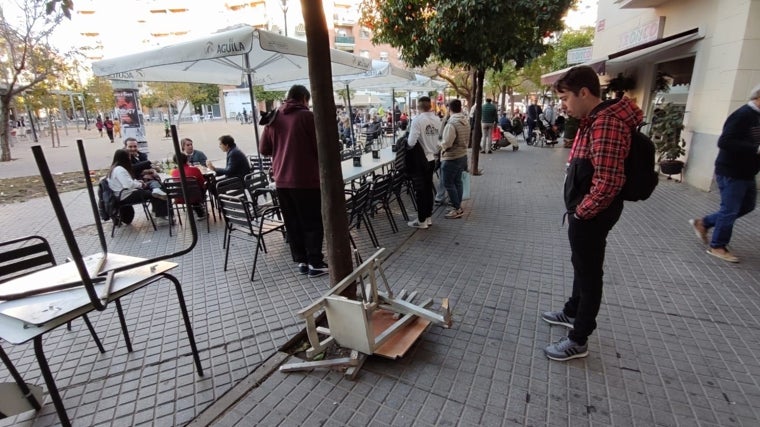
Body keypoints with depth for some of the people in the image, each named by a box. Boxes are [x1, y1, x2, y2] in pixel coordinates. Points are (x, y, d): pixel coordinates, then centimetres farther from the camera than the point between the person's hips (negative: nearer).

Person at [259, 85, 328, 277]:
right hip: (306, 179, -5)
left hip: (282, 179, 5)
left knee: (292, 222, 12)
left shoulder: (273, 118, 10)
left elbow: (263, 150, 11)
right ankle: (315, 263, 7)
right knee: (312, 222, 3)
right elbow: (320, 146, -8)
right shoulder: (307, 115, -6)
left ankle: (301, 261, 19)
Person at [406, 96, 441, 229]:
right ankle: (428, 217, 25)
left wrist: (407, 146, -5)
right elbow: (437, 136, 7)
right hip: (431, 159, 6)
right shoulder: (437, 119, 2)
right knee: (428, 189, 15)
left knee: (420, 191, 2)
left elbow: (411, 141, -24)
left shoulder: (417, 120, -17)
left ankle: (421, 221, 10)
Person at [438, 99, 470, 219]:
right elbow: (467, 139, 12)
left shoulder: (451, 123, -22)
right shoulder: (466, 121, 5)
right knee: (457, 182, 16)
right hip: (463, 155, 9)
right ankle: (458, 207, 25)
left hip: (451, 158, -9)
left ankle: (457, 209, 4)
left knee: (448, 183, 1)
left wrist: (441, 144, -4)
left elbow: (446, 143, -23)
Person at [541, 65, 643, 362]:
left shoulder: (607, 124, -24)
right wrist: (579, 211, 13)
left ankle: (578, 340, 20)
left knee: (589, 274, 4)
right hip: (584, 213, 10)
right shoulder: (594, 121, 10)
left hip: (591, 216, -10)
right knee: (581, 266, 24)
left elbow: (607, 183, -31)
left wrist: (581, 212, -17)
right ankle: (572, 312, 45)